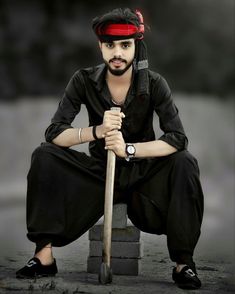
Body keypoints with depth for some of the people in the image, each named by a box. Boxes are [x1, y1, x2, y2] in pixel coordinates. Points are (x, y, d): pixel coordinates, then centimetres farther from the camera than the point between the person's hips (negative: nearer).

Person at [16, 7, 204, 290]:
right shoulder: (84, 81, -10)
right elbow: (54, 133, -16)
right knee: (44, 156, -21)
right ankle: (44, 255, -20)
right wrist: (97, 131, -35)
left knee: (184, 163, -29)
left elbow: (177, 138, -21)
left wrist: (129, 149, -35)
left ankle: (183, 262, -23)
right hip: (98, 170, 1)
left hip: (143, 173, -1)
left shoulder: (154, 83, -13)